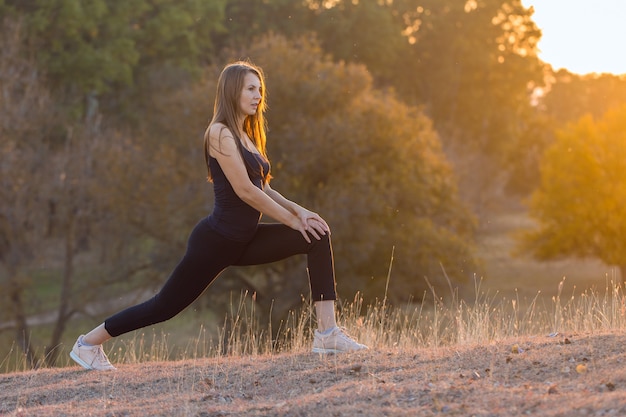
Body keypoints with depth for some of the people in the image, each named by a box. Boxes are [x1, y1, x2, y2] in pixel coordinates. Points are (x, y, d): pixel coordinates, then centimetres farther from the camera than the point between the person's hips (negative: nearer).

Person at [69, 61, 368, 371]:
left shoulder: (246, 136, 14)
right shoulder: (220, 133, -14)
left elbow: (262, 189, 15)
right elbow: (245, 190, -20)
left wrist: (298, 210, -1)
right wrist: (292, 220, -15)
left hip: (243, 241, 8)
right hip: (216, 241, -8)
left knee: (318, 237, -6)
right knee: (165, 306, 1)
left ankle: (327, 334, -10)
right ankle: (89, 342, 20)